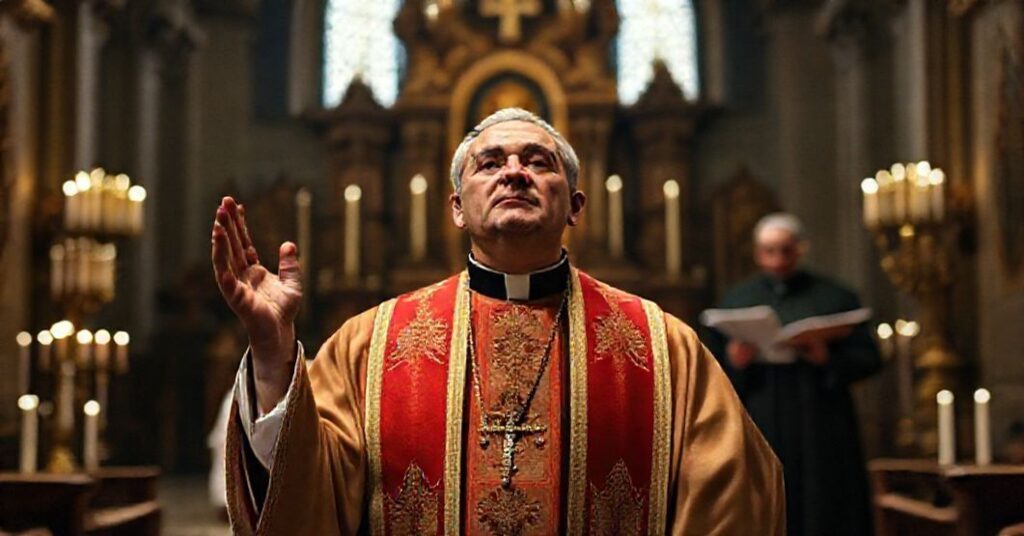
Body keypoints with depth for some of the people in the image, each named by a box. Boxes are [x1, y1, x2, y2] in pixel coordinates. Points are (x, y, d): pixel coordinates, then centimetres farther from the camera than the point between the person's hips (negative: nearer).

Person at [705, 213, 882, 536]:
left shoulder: (835, 298, 7)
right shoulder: (734, 302, 10)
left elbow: (869, 358, 2)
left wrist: (828, 359, -17)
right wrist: (733, 363, -14)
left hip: (820, 435, -1)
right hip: (758, 433, 1)